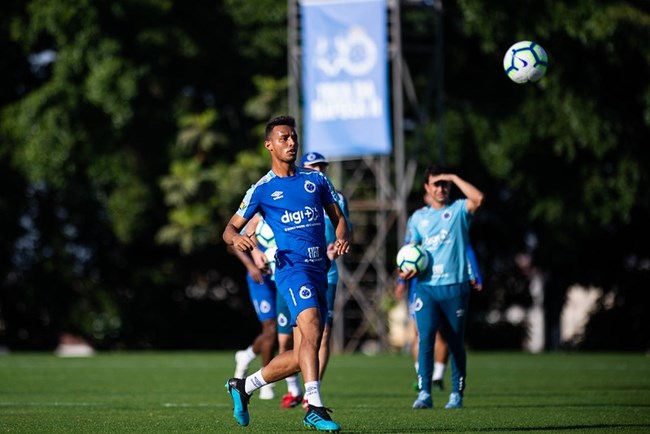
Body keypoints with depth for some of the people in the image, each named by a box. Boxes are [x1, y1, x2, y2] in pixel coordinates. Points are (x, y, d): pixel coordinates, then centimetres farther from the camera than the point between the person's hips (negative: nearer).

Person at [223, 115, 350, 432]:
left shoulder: (316, 180, 15)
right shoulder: (262, 189, 4)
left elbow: (338, 218, 20)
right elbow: (230, 229, 7)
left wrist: (342, 239, -3)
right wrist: (237, 238, -18)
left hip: (319, 270, 5)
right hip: (291, 266, -5)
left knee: (300, 357, 6)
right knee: (312, 329, -29)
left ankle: (243, 387, 24)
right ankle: (315, 408, -34)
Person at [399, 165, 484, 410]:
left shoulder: (458, 210, 3)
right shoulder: (418, 217, 13)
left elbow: (478, 199, -19)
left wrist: (455, 178, -11)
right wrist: (406, 271, -2)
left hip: (455, 286, -2)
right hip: (426, 286, 2)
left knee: (456, 342, 6)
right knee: (425, 338, -13)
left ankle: (457, 394, 14)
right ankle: (424, 393, -16)